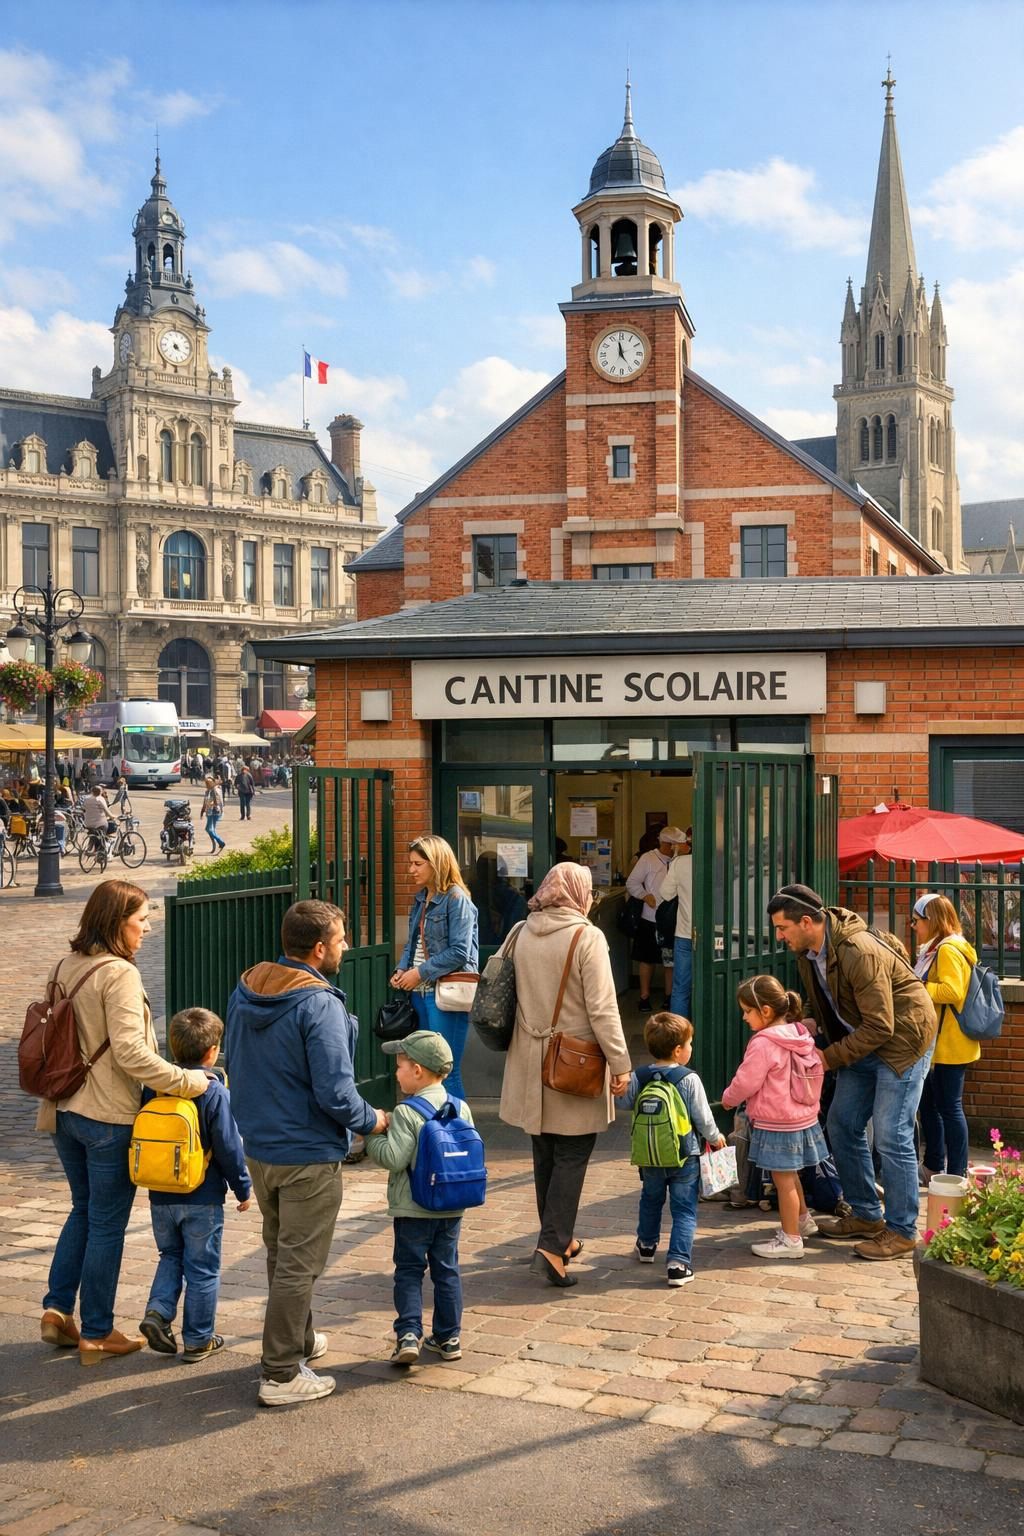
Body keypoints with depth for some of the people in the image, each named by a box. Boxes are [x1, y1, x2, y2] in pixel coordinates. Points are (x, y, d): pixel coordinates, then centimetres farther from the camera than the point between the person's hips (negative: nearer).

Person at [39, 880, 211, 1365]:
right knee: (107, 1224, 4)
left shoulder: (64, 969, 7)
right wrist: (188, 1081, -19)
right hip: (109, 1117, -8)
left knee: (83, 1210, 23)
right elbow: (130, 1052, -24)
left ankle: (57, 1308, 20)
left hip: (65, 1112, 8)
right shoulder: (119, 974, -17)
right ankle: (96, 1334, 14)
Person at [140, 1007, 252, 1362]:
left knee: (170, 1256, 23)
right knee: (202, 1269, 7)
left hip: (161, 1197, 4)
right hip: (202, 1199, -4)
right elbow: (229, 1148, -13)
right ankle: (198, 1340, 14)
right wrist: (243, 1188, 1)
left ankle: (158, 1312, 4)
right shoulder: (215, 1092, -15)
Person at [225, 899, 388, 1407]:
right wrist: (371, 1120, -7)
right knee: (298, 1265, 3)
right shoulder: (319, 1005, -24)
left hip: (258, 1149, 8)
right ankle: (281, 1375, 11)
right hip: (308, 1156, -8)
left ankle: (299, 1340, 40)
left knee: (280, 1255, 23)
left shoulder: (245, 991, 1)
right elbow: (335, 1094, -25)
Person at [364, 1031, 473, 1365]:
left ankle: (408, 1334, -5)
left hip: (413, 1209, -5)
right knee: (447, 1270, 13)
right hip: (452, 1208, 5)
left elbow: (394, 1158, -22)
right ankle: (448, 1338, 18)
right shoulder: (461, 1109, 1)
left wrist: (371, 1138, -7)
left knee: (409, 1271, 5)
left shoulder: (406, 1113, -16)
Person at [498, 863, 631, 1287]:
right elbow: (602, 1009, -16)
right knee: (572, 1156, 0)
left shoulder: (521, 934, 4)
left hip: (531, 1061, 6)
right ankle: (552, 1246, -7)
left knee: (545, 1153, 16)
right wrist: (620, 1063, -10)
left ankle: (559, 1237, 27)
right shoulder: (587, 937, -14)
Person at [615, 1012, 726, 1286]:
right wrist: (715, 1138, 8)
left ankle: (646, 1245, 44)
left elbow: (624, 1103, 6)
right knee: (684, 1211, 3)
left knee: (651, 1201, 26)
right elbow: (703, 1118, -9)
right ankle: (678, 1263, -5)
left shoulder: (638, 1078, -7)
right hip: (685, 1159, -4)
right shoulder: (689, 1079, -16)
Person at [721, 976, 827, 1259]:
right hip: (803, 1118, 9)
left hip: (777, 1124, -9)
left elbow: (745, 1082, -19)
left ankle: (790, 1239, 11)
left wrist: (728, 1099, 2)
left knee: (783, 1179, 2)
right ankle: (802, 1220, 41)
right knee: (789, 1175, 25)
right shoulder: (799, 1034, 3)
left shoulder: (763, 1044, -23)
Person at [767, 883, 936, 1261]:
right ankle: (866, 1215, 23)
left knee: (890, 1137, -9)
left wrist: (829, 1058, -23)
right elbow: (819, 1006, 14)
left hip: (902, 1040, -9)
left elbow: (879, 1027, -28)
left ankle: (902, 1232, 2)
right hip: (861, 1041, 9)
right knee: (841, 1125, 10)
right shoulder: (807, 952, -2)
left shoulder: (860, 953, -31)